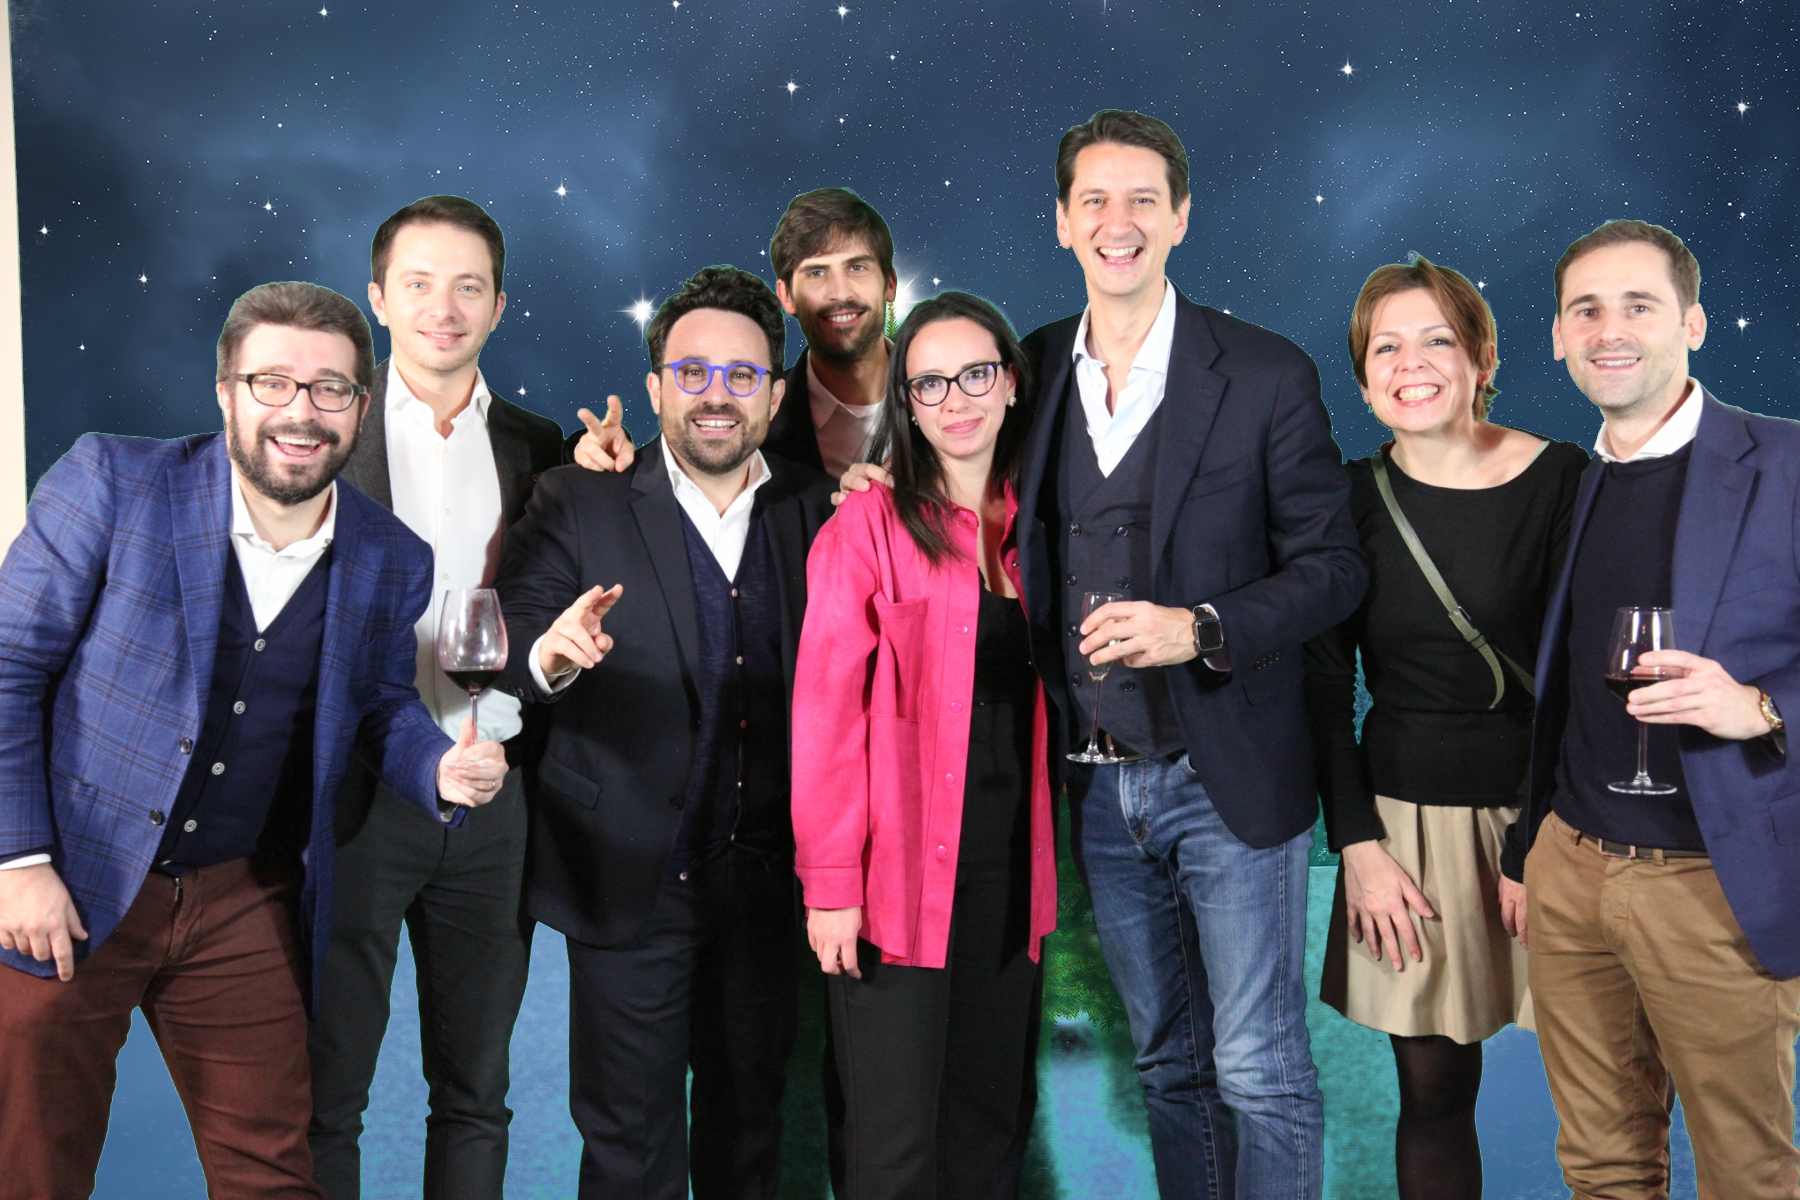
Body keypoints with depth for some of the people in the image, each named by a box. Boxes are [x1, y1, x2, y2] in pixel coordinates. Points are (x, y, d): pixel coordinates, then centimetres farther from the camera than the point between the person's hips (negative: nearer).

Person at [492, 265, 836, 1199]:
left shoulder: (819, 512, 2)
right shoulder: (577, 506, -5)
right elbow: (502, 658, -15)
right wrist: (551, 656, -36)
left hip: (765, 879, 3)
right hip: (631, 878, -2)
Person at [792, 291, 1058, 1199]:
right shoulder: (868, 527, -5)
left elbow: (1040, 704, 14)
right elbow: (825, 713, -9)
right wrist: (830, 883, -13)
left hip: (1008, 868, 5)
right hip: (900, 876, -5)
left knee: (985, 1121, 13)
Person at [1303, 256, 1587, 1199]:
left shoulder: (1563, 480, -5)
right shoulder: (1350, 500, 1)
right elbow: (1325, 687, 4)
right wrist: (1357, 844, -3)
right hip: (1406, 820, 2)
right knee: (1433, 1089, 8)